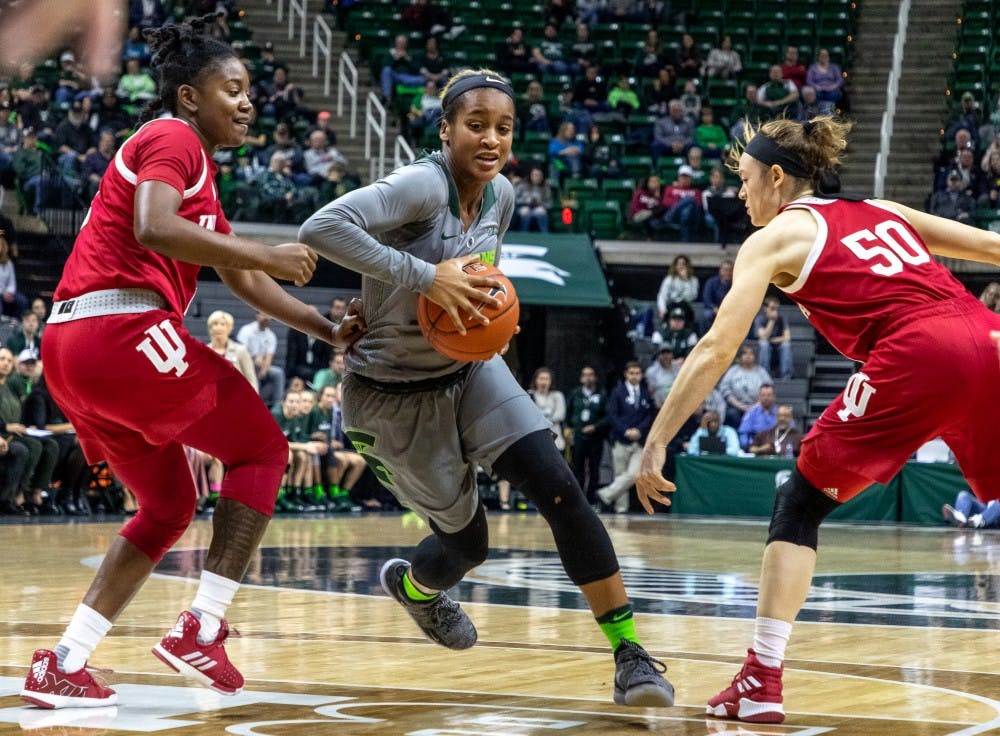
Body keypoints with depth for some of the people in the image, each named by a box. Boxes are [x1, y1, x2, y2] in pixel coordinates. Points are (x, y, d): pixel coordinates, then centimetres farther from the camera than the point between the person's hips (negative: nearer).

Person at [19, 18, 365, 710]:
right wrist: (265, 255, -18)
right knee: (261, 448, 2)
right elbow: (152, 230, -22)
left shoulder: (196, 168, 28)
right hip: (123, 329, -10)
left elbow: (241, 276, 31)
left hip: (71, 345, 10)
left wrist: (328, 330, 24)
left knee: (169, 505, 18)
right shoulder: (173, 140, -3)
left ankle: (63, 665, 10)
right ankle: (202, 628, -7)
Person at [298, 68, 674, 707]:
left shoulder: (501, 195, -3)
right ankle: (411, 582, 45)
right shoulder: (421, 185, -26)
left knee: (561, 491, -13)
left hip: (470, 371, 6)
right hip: (394, 395, -6)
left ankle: (630, 654, -10)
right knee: (467, 542, 6)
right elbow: (322, 228, -40)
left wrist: (491, 301, -5)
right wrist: (425, 276, -39)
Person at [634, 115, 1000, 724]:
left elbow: (716, 350, 6)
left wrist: (656, 443, 7)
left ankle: (763, 681, 3)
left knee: (800, 504, 10)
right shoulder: (882, 211, 30)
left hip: (916, 355, -5)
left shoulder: (778, 236, 14)